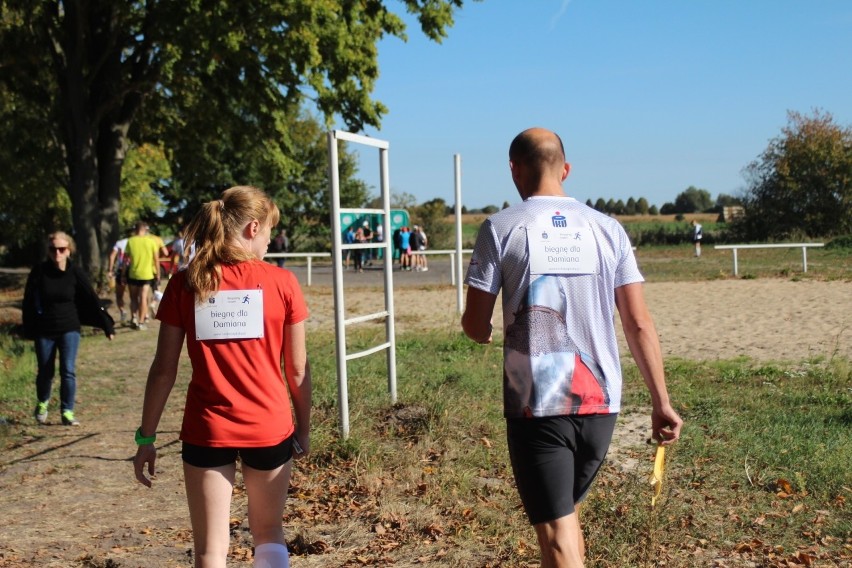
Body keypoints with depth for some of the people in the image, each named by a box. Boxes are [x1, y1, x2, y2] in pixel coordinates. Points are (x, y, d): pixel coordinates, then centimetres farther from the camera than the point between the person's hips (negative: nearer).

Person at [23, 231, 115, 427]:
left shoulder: (75, 272, -8)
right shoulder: (39, 271, -9)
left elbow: (92, 299, -7)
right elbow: (29, 301, -3)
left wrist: (107, 325, -9)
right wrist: (29, 329, -4)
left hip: (69, 329, 0)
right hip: (44, 331, 0)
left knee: (68, 371, -7)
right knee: (45, 372, 11)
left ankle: (67, 412, 2)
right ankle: (42, 404, 37)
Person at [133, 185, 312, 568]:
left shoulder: (184, 284, -4)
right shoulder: (282, 282, -6)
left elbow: (163, 370, -3)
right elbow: (298, 369, -1)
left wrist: (146, 437, 5)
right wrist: (304, 428, 12)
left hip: (207, 432, 0)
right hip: (270, 429, 0)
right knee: (268, 533, 22)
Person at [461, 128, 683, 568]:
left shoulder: (501, 228, -5)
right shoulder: (607, 229, 4)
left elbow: (475, 326, -3)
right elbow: (639, 325, 2)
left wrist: (483, 332, 21)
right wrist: (661, 403, 6)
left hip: (536, 406, -4)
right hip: (600, 403, 4)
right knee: (566, 515, 25)